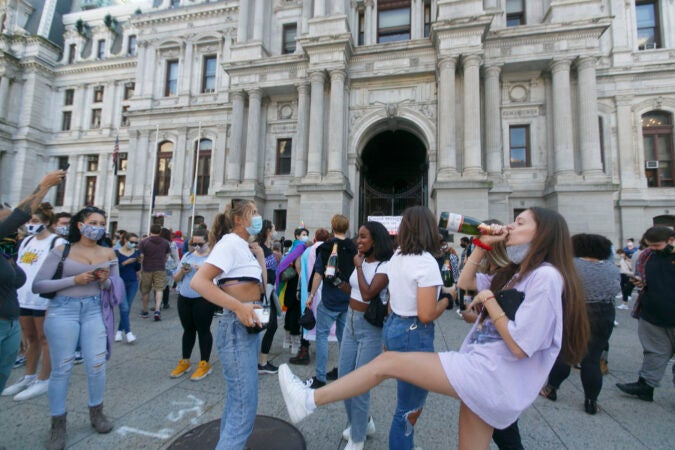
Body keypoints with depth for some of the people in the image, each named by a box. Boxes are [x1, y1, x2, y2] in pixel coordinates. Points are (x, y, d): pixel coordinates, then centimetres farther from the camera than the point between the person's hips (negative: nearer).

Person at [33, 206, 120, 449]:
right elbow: (37, 285, -4)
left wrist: (106, 281, -10)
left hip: (94, 310, 2)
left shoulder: (108, 253, 6)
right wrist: (74, 279, -16)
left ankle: (96, 412, 26)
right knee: (61, 368, 6)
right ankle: (58, 424, 25)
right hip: (63, 310, -2)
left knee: (97, 365, 3)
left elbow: (116, 286, 12)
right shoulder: (61, 251, -1)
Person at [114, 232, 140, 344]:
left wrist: (139, 261, -13)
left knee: (127, 308, 8)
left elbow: (137, 269, 5)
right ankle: (128, 332, -3)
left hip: (133, 282, 3)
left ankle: (119, 330, 22)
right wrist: (126, 262, -22)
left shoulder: (136, 252, 3)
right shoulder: (117, 252, -6)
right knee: (124, 308, -7)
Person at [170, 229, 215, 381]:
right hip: (184, 298, 6)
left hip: (203, 299, -5)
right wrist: (182, 271, -8)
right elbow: (176, 278, 12)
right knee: (188, 329, 16)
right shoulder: (187, 255, 10)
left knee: (203, 330, 3)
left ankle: (204, 364, 17)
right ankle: (185, 362, 31)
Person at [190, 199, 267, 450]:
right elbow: (198, 282, -24)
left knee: (237, 401, 22)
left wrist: (260, 258, 4)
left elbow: (261, 287, 13)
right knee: (244, 409, -3)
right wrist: (239, 307, -31)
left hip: (249, 327, 10)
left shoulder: (245, 247, 13)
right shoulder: (230, 242, -13)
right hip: (237, 328, -10)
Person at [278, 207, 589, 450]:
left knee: (388, 362, -8)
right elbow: (464, 282, 18)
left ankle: (309, 401, 4)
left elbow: (520, 346, -18)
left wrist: (488, 298, -12)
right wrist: (483, 244, 11)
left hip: (491, 374, -9)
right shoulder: (515, 275, 16)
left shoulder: (546, 276, -14)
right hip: (482, 371, 9)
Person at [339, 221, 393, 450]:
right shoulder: (362, 261, 5)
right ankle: (362, 421, 40)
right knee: (344, 376, 15)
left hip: (371, 326, -8)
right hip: (351, 321, 8)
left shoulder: (385, 266, -16)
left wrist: (358, 266, -18)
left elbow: (367, 294, -26)